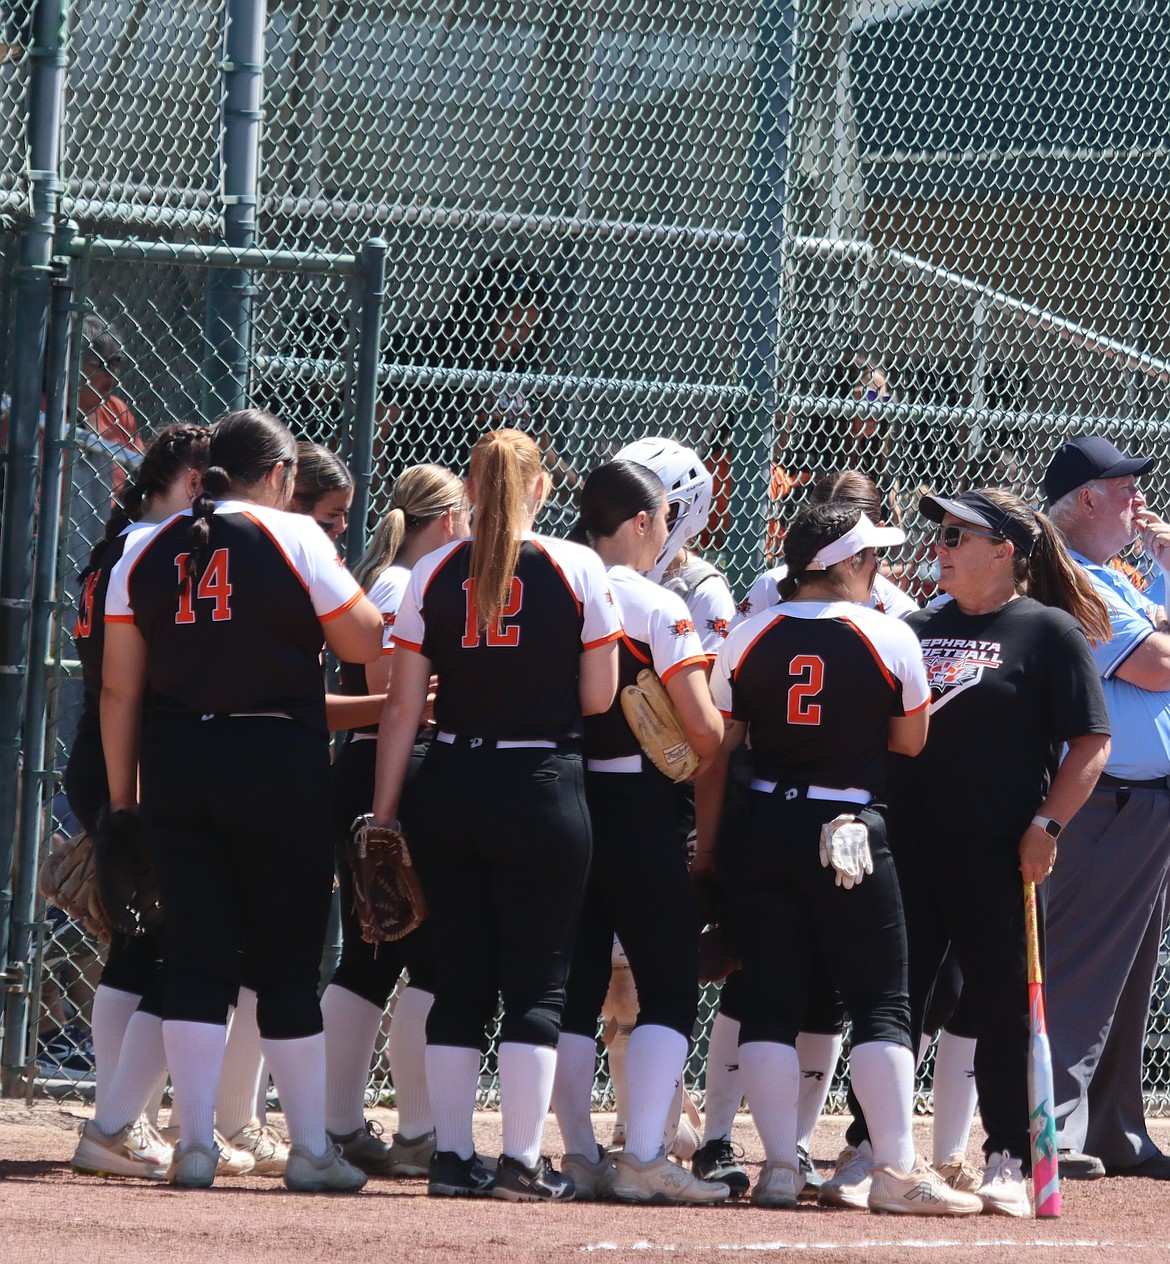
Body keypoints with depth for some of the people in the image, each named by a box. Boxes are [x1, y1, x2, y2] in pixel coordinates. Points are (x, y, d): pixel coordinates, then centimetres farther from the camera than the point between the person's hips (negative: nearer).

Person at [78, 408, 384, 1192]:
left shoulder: (147, 552, 8)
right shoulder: (294, 539, -5)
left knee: (197, 952, 5)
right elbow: (366, 644, -3)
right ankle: (311, 1149, 8)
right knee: (289, 959, 4)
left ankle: (196, 1146, 0)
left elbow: (120, 687, 7)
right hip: (279, 765, -3)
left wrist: (122, 795, 11)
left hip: (174, 765, 3)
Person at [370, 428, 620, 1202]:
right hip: (544, 789, -3)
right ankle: (522, 1161, 0)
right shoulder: (578, 568, -4)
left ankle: (452, 1155, 10)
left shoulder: (434, 574, 2)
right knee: (536, 982, 3)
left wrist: (384, 810, 6)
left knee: (458, 978, 10)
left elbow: (404, 705, 2)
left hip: (449, 789, 3)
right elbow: (598, 698, -3)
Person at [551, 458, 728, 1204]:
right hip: (637, 807, -6)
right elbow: (703, 729, -13)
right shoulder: (658, 608, -10)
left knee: (575, 980, 11)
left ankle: (580, 1156, 11)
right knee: (670, 982, 0)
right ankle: (644, 1157, -10)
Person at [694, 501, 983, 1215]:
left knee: (770, 1000, 6)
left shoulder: (749, 639, 2)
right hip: (852, 834, -3)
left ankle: (780, 1167, 2)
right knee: (883, 1001, 0)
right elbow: (909, 743, 3)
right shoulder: (890, 638, -5)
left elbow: (716, 752, 4)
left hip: (760, 831, 3)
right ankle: (897, 1170, -8)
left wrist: (708, 845, 11)